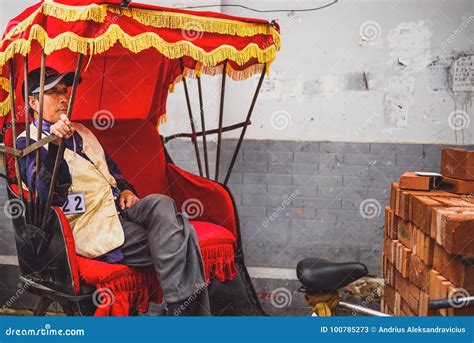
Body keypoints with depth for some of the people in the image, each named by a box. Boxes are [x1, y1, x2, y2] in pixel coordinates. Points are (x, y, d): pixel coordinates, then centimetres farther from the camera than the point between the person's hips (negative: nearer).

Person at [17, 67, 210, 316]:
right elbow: (47, 194, -19)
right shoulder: (28, 143, -1)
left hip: (118, 207, 7)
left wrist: (125, 189, 10)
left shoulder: (81, 131, 24)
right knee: (174, 241, -24)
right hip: (92, 226, -7)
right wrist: (54, 145, -34)